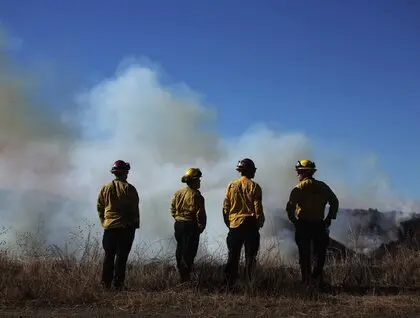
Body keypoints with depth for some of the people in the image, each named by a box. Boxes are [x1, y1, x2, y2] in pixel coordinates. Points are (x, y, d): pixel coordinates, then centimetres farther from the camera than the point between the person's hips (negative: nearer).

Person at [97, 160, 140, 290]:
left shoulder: (105, 188, 4)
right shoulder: (129, 188, -8)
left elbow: (100, 207, 7)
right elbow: (135, 209, -6)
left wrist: (103, 221, 16)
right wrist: (135, 224, 4)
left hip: (109, 226, 4)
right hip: (126, 227, -3)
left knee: (109, 256, 10)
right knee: (121, 256, 0)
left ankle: (106, 284, 9)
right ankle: (118, 284, 0)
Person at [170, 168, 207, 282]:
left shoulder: (178, 193, 6)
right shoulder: (196, 195, -17)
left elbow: (172, 208, 13)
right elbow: (200, 213, -17)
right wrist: (201, 227, -4)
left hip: (178, 224, 8)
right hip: (191, 226, -7)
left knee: (180, 251, 18)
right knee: (189, 253, -2)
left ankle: (181, 275, 28)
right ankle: (185, 278, -1)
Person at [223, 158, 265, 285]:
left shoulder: (231, 185, 3)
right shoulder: (254, 186, -6)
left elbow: (225, 207, 4)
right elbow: (258, 208, -8)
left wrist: (228, 223, 13)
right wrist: (260, 223, 5)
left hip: (234, 224, 3)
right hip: (250, 225, -3)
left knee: (233, 256, 9)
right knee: (250, 256, 4)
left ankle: (229, 283, 8)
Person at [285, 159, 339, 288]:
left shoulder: (299, 188, -7)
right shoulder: (322, 186, 6)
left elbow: (290, 207, -15)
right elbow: (334, 202, 10)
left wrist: (294, 220, -1)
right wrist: (329, 218, 13)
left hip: (302, 225, -2)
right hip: (319, 224, 3)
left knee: (304, 254, 5)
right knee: (320, 253, 13)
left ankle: (307, 280, 5)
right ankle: (316, 277, 4)